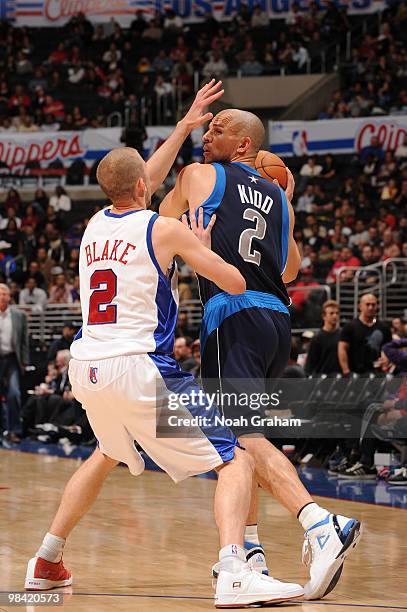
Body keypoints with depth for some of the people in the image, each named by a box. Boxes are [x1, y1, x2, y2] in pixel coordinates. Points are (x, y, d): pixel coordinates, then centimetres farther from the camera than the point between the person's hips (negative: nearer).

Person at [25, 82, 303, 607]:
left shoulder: (96, 224, 14)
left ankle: (46, 561, 35)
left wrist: (184, 126, 39)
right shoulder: (165, 230, -4)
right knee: (235, 461, -4)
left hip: (85, 368, 7)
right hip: (137, 368, -7)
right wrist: (202, 249, 19)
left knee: (107, 455, 36)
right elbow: (235, 284, 0)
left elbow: (140, 187, 33)